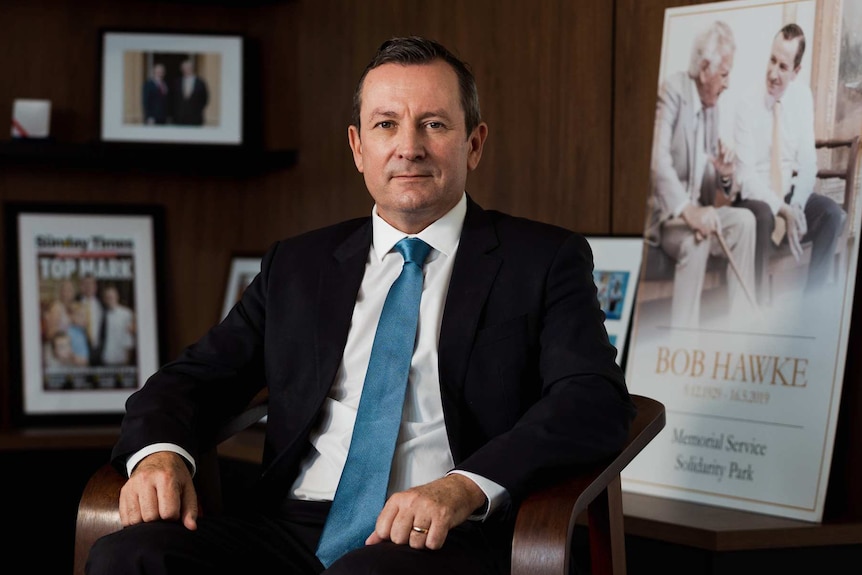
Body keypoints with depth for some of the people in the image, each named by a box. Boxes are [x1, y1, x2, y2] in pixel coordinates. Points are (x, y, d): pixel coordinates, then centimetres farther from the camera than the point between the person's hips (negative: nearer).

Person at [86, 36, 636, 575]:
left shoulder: (545, 260, 8)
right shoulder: (297, 264, 20)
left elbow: (598, 401, -6)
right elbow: (194, 379, 17)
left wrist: (466, 487, -23)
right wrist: (160, 453, -8)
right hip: (291, 526, 4)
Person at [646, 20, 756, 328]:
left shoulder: (712, 104, 12)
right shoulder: (673, 91, -13)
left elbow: (708, 184, 17)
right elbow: (658, 160, -28)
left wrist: (725, 174, -8)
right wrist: (687, 210, -39)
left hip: (695, 209, 8)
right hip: (663, 213, -8)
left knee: (744, 220, -13)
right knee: (696, 236, -32)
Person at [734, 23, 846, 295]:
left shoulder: (802, 96, -1)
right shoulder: (747, 107, -14)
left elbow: (808, 162, -1)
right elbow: (747, 177, -17)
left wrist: (796, 206, -17)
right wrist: (781, 209, -29)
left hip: (790, 194, 5)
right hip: (757, 200, -5)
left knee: (833, 214, -20)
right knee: (763, 218, -36)